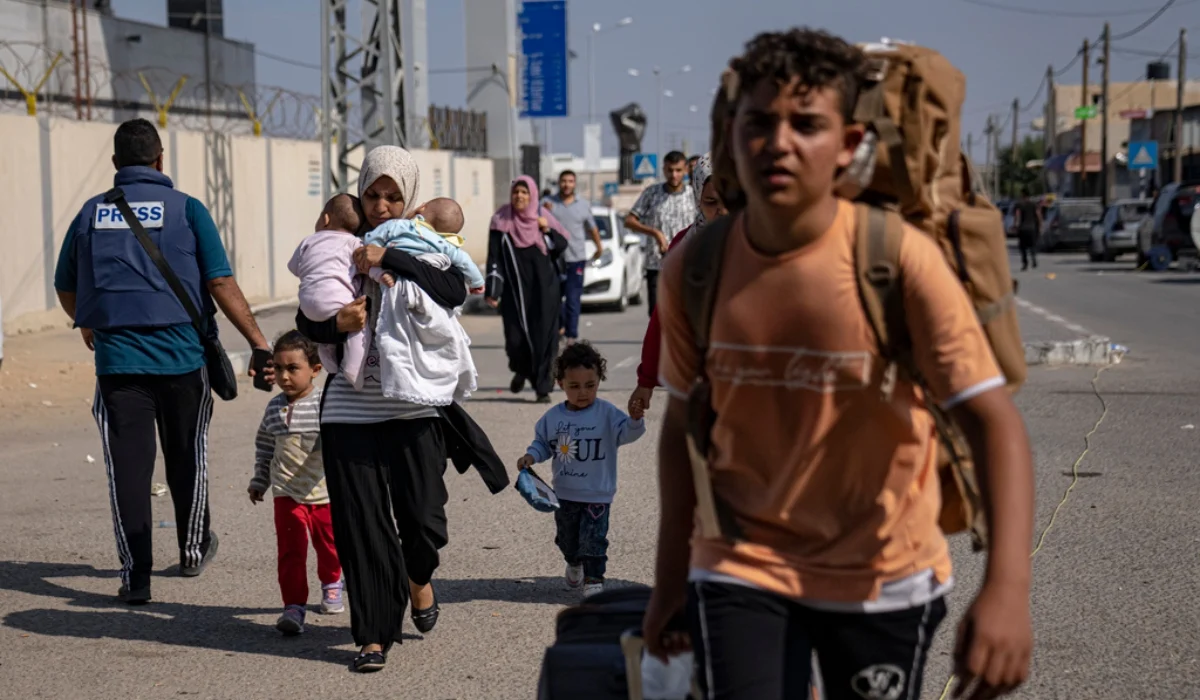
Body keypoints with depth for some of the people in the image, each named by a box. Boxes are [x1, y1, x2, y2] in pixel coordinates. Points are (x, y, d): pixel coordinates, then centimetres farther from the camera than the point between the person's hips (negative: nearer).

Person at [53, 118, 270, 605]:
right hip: (182, 355, -1)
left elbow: (65, 289, 18)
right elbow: (221, 285, -8)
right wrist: (259, 343, -4)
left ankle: (135, 576, 0)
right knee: (186, 458, 17)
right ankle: (193, 550, 34)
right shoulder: (186, 210, -2)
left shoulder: (91, 214, 7)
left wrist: (87, 324, 38)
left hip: (116, 359, 1)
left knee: (128, 466, 3)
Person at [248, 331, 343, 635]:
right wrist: (259, 481, 19)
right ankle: (294, 606, -5)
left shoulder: (326, 405, -13)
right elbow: (264, 446, 15)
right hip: (288, 494, 1)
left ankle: (331, 584, 45)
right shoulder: (274, 408, 2)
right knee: (290, 550, -9)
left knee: (328, 544, 17)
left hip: (325, 492, -1)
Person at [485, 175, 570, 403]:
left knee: (543, 335, -4)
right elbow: (494, 257, -2)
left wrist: (548, 230, -10)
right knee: (515, 336, -3)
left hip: (543, 288, 1)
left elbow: (562, 246, 8)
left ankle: (543, 387, 1)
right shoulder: (502, 220, 0)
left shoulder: (542, 216, 5)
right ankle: (520, 370, 30)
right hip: (514, 289, -1)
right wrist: (492, 291, -8)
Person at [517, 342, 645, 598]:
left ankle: (594, 579, 8)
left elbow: (625, 433, -22)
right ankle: (574, 564, 51)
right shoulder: (553, 417, -3)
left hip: (597, 495, -4)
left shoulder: (607, 413, -12)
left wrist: (635, 420, -42)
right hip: (564, 493, 4)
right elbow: (542, 443, 8)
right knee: (566, 538, 22)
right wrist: (531, 456, -10)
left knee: (593, 539, -6)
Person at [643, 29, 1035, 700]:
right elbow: (683, 425, 4)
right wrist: (670, 581, 10)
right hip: (740, 570, 1)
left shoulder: (901, 260, -18)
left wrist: (1008, 588, -32)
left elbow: (993, 419, -20)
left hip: (883, 578, -1)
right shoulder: (693, 268, -8)